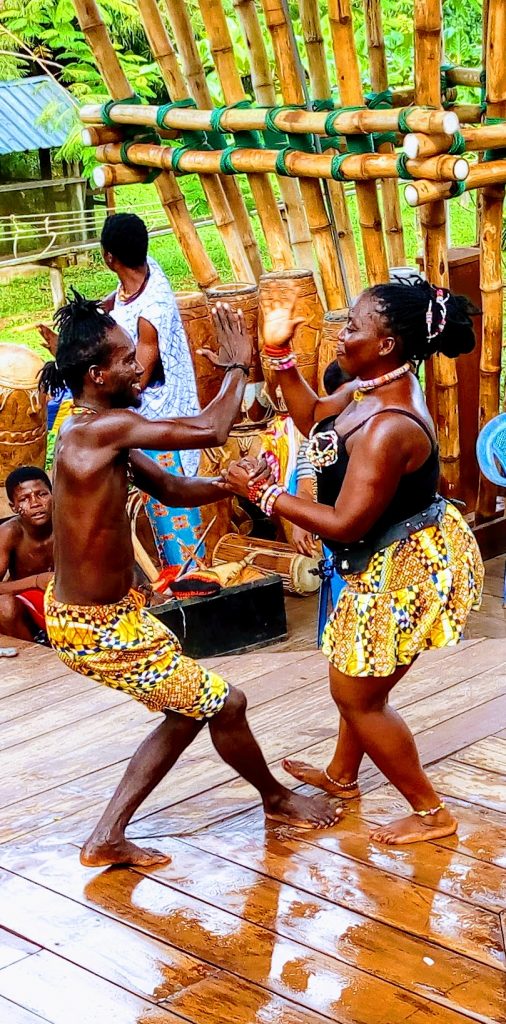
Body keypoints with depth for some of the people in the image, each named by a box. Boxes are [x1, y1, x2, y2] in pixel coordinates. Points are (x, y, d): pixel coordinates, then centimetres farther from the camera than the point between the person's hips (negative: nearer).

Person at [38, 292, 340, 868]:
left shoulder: (101, 436, 5)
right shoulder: (101, 427, -26)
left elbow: (173, 491, 12)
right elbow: (210, 430, -26)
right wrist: (237, 367, -8)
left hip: (111, 610, 10)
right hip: (98, 629, -10)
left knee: (190, 710, 19)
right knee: (225, 705, 5)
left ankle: (106, 839, 22)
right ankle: (277, 799, 33)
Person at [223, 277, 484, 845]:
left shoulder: (390, 428, -33)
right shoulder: (368, 388, -3)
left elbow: (345, 523, -30)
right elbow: (313, 420, 16)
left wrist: (264, 493, -22)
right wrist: (280, 355, 6)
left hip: (409, 569, -10)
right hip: (392, 561, 10)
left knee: (356, 692, 4)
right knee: (358, 679, 26)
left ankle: (431, 812, 18)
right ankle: (341, 776, 49)